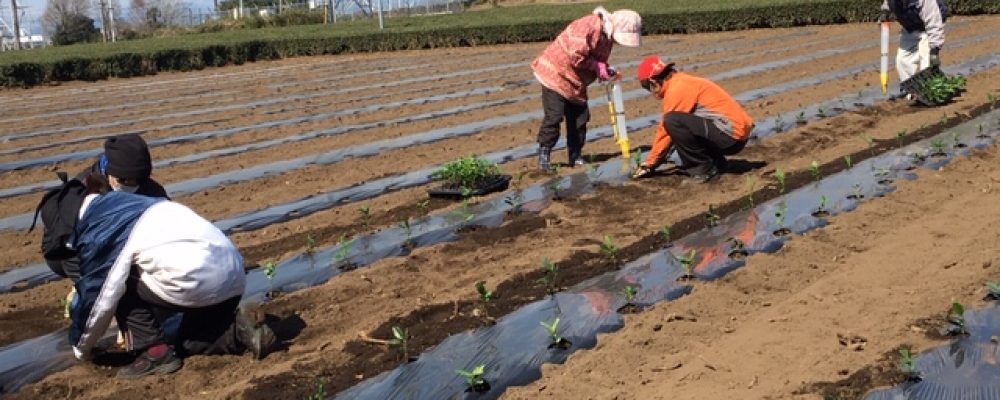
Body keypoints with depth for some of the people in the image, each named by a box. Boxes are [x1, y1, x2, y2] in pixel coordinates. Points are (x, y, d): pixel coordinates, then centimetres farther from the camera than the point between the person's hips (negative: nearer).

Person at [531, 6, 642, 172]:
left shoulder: (607, 36, 3)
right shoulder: (589, 26, -26)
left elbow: (598, 59, 13)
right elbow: (576, 56, -30)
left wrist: (605, 70, -9)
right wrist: (596, 66, -21)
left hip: (576, 83, 9)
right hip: (555, 73, -9)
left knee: (580, 118, 6)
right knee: (554, 117, -11)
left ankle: (576, 156, 15)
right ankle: (544, 155, -2)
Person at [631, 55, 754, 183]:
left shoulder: (677, 89, -13)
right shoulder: (684, 82, 17)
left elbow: (666, 130, -9)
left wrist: (649, 164, 0)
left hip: (731, 135, -10)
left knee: (673, 122, -20)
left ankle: (704, 169, -9)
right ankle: (716, 162, 14)